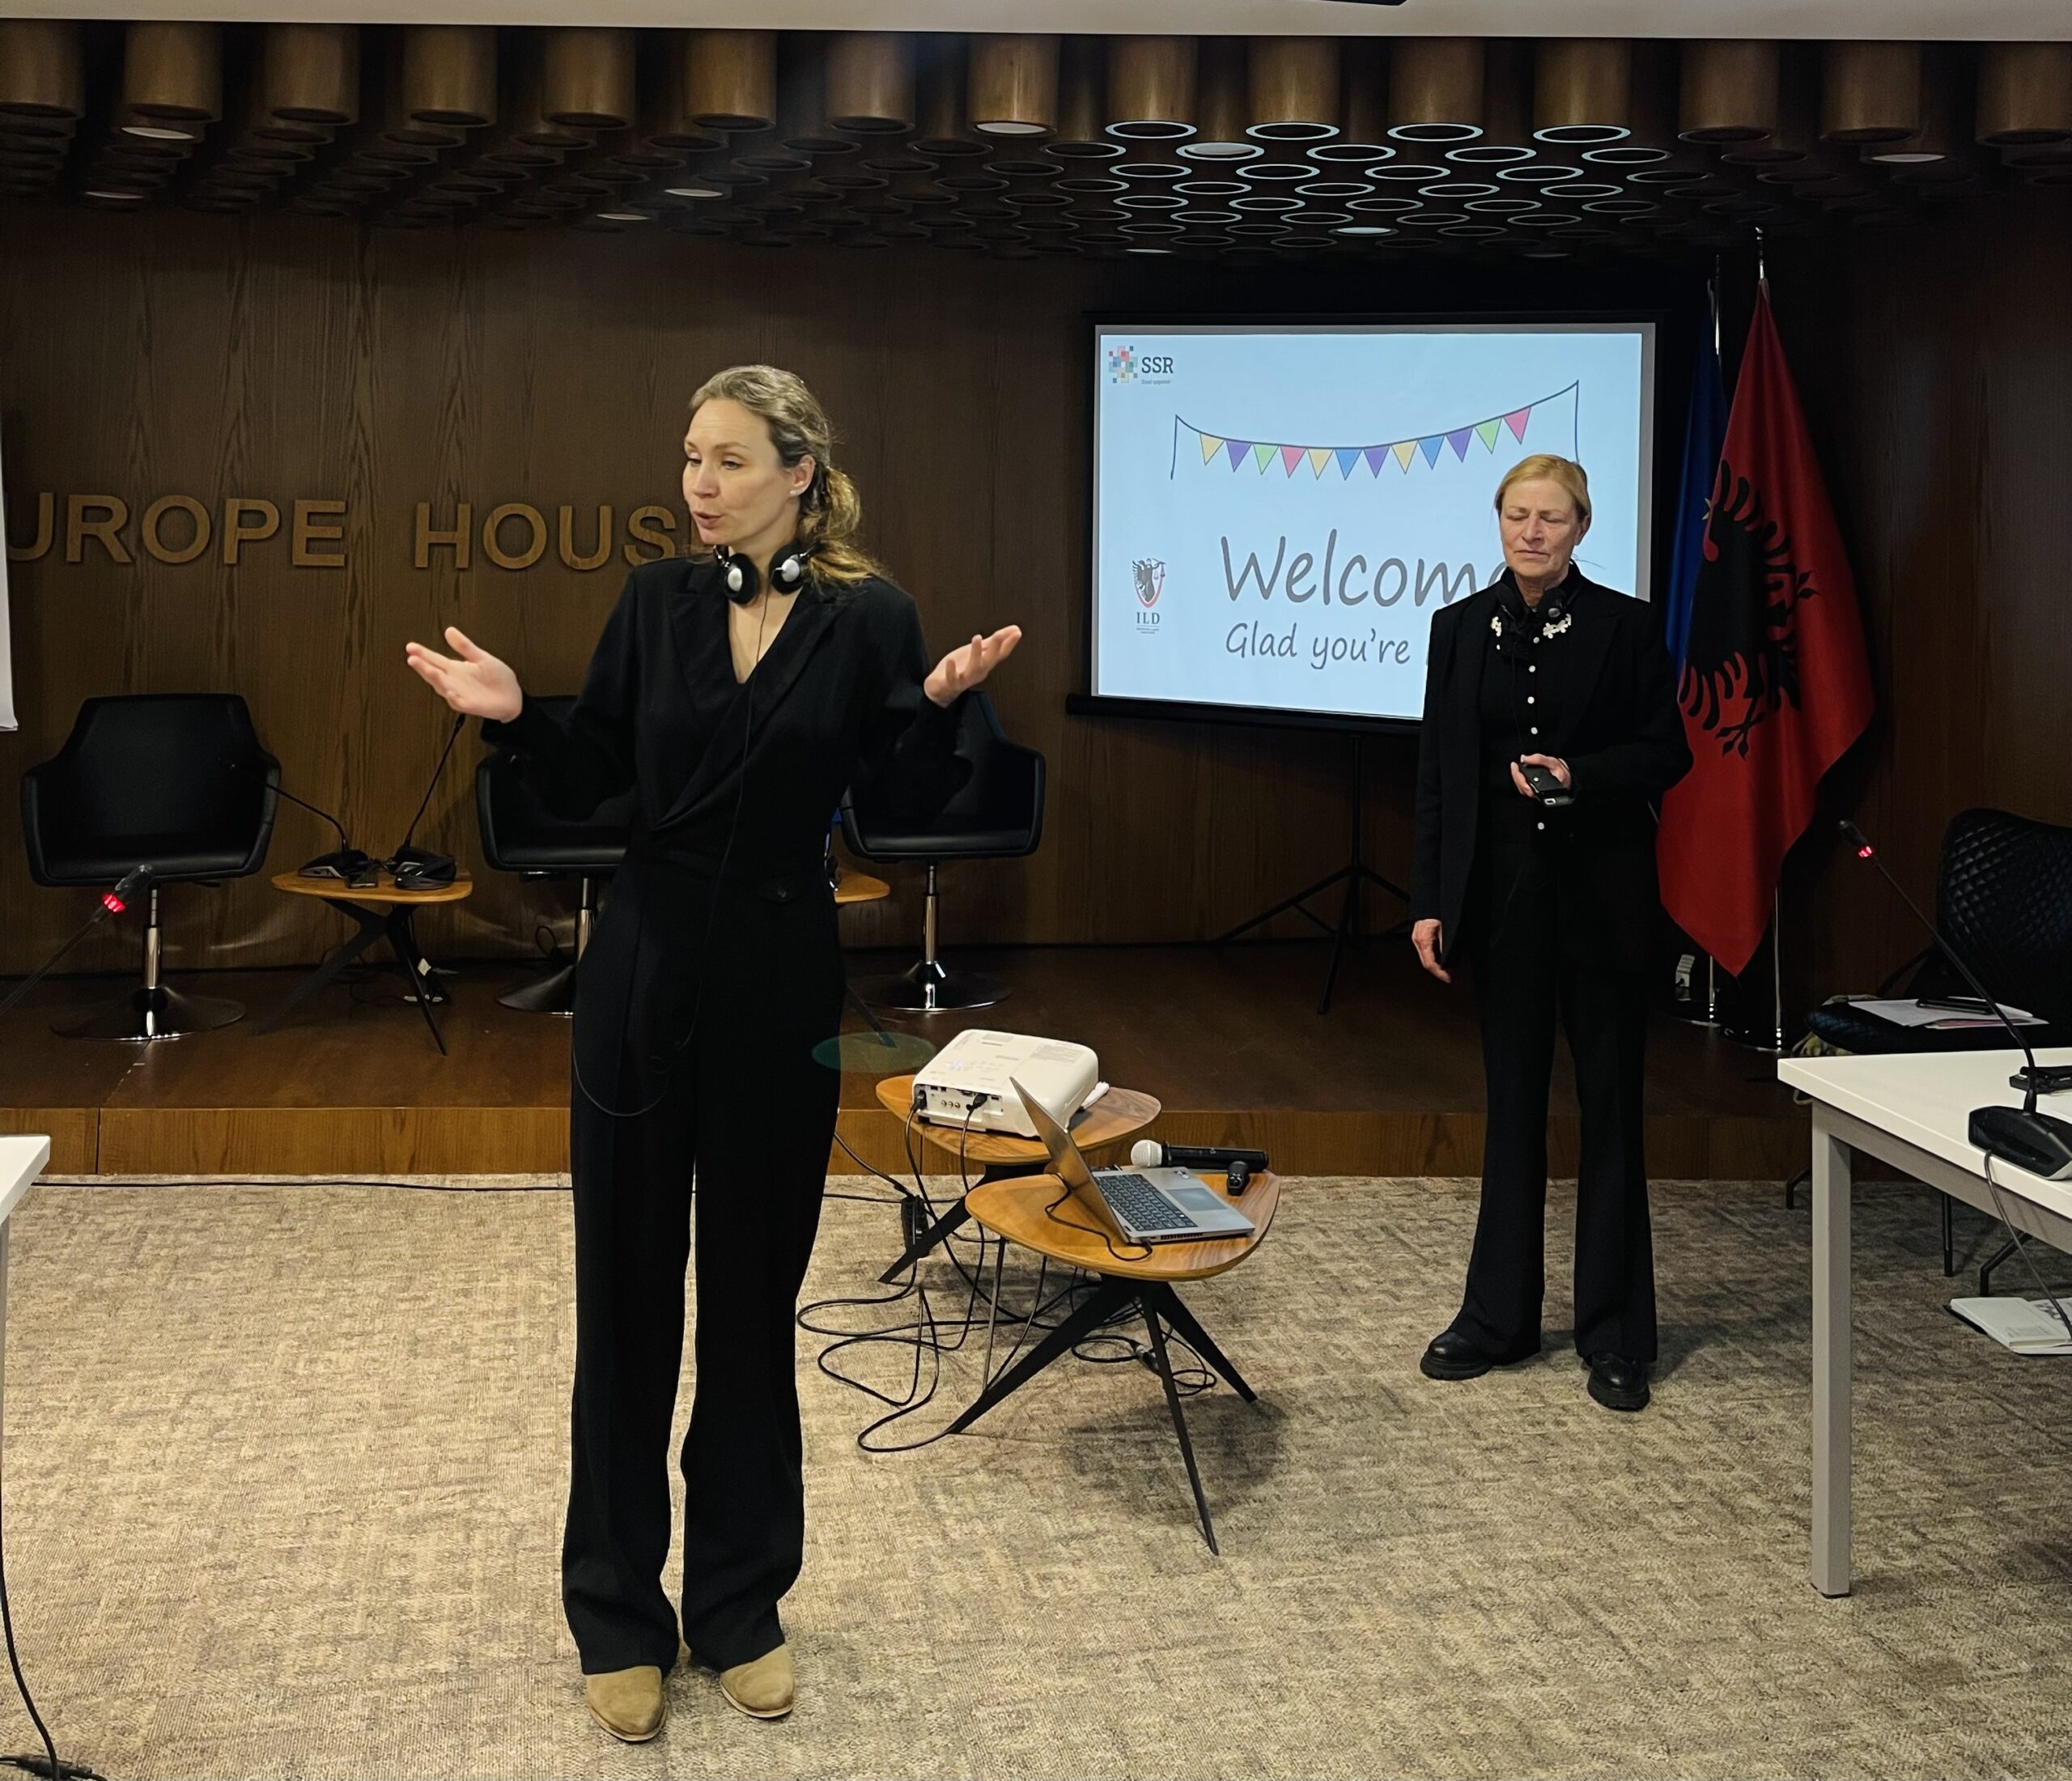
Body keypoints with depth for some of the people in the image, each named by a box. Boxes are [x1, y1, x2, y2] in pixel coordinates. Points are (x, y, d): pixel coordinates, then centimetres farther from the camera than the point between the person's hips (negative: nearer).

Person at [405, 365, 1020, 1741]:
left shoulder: (869, 615, -4)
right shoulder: (657, 601, 2)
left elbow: (916, 803, -7)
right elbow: (585, 786, 3)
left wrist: (942, 703, -24)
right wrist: (515, 715, -14)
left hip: (779, 981, -1)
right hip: (645, 970, 2)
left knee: (755, 1293, 9)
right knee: (629, 1290, 6)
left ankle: (741, 1602, 25)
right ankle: (619, 1612, 20)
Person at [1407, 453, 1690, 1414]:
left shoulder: (1625, 625, -3)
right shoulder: (1461, 627, 4)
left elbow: (1667, 753, -1)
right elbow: (1436, 770, 5)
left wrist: (1580, 775, -20)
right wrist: (1428, 901, 0)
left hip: (1599, 891, -2)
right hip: (1501, 887, 3)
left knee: (1610, 1105, 4)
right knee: (1511, 1100, 11)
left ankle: (1616, 1336, 13)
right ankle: (1497, 1316, 21)